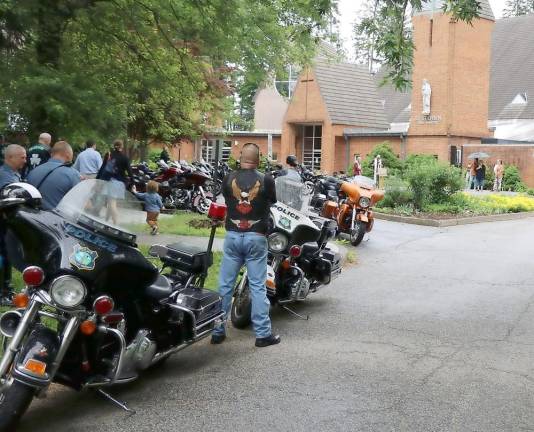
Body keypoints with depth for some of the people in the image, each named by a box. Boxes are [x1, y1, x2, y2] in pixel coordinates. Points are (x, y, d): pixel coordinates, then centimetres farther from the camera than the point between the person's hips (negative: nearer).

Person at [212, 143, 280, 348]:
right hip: (256, 237, -2)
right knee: (258, 286, 3)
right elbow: (273, 201, 11)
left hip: (233, 236, 2)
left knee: (225, 284, 8)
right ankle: (263, 334, 7)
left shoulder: (229, 178, -3)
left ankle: (217, 331, 13)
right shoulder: (266, 180, -8)